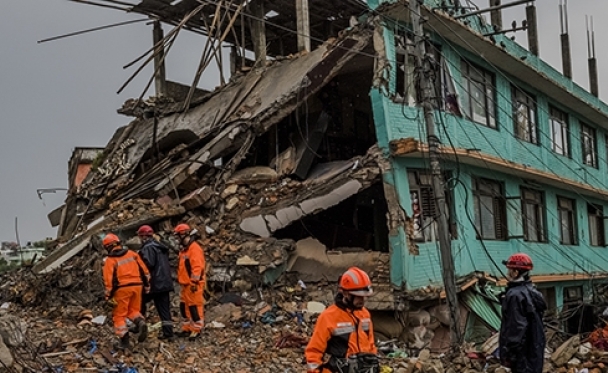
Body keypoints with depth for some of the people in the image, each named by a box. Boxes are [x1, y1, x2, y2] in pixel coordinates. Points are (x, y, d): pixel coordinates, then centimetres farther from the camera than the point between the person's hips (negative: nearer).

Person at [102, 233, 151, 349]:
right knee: (133, 310, 20)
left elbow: (109, 280, -7)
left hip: (122, 288, -4)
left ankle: (124, 341, 5)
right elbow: (144, 270, 10)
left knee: (119, 315, 9)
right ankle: (140, 322, -11)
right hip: (137, 285, 4)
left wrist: (108, 296, 0)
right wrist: (146, 284, 19)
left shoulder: (110, 260, -3)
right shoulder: (132, 254, 9)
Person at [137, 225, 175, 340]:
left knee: (140, 302, 11)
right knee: (164, 308, 7)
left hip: (154, 283, -8)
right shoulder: (161, 247, 18)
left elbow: (149, 264, -23)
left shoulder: (148, 248, -12)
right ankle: (168, 332, 4)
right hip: (165, 283, 8)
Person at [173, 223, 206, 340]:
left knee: (194, 307, -4)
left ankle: (197, 329, 2)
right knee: (184, 307, 14)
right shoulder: (184, 249, 16)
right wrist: (180, 280, 22)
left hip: (193, 285, -10)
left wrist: (194, 282, -22)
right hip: (184, 284, 10)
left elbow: (197, 267, -21)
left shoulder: (194, 248, -15)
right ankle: (187, 328, 23)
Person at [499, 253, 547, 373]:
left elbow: (515, 328, -23)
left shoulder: (515, 295, -20)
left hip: (523, 352, -10)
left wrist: (508, 354, -18)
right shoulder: (532, 291, 10)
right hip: (534, 349, 10)